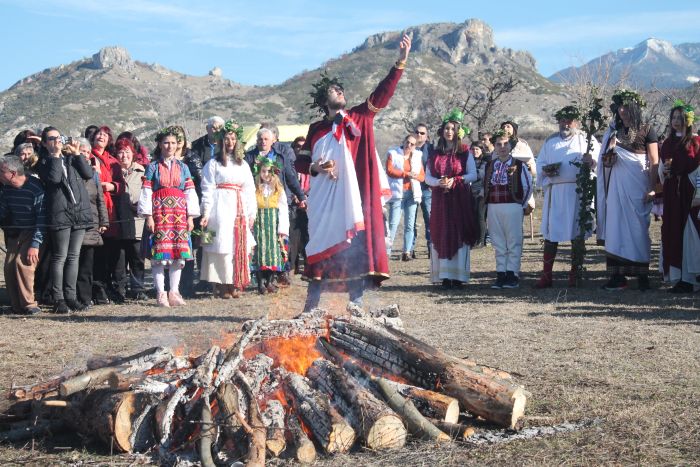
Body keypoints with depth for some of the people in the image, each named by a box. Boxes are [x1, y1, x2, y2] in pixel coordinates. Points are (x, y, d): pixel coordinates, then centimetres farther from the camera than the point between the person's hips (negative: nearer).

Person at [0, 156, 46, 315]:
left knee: (22, 262, -24)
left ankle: (29, 304, -15)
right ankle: (17, 306, 4)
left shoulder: (35, 188, -20)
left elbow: (42, 219, -20)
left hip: (32, 232, -7)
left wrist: (35, 244, -23)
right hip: (14, 234, 7)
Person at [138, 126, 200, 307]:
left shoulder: (182, 167, 13)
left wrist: (190, 217, 3)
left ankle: (174, 292, 8)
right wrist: (148, 216, -8)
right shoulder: (153, 167, 5)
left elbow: (190, 192, 10)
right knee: (159, 253, -6)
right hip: (160, 212, -3)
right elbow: (146, 192, 0)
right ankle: (161, 294, -2)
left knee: (178, 253, 2)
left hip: (179, 213, 3)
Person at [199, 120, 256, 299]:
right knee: (222, 245, -6)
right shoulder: (213, 163, 3)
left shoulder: (243, 164, 17)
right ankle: (221, 285, -3)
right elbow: (207, 190, -4)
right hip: (221, 208, -4)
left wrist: (251, 213, 7)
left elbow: (249, 190, 15)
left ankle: (235, 284, 6)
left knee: (239, 246, 2)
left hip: (239, 209, 5)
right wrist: (206, 214, -12)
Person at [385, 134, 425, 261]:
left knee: (409, 224, 1)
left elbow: (422, 176, 11)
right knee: (393, 223, -10)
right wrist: (406, 174, -14)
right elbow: (389, 171, -8)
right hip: (397, 193, -4)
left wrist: (415, 176, -12)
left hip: (412, 193, 4)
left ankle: (407, 252, 2)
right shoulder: (393, 154, 5)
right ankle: (387, 251, -9)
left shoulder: (417, 156, 15)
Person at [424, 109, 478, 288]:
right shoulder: (435, 153, 11)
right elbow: (427, 177, 10)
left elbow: (473, 174, 0)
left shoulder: (464, 152, 4)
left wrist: (454, 181, -13)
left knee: (459, 234, -5)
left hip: (460, 199, -2)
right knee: (441, 235, -1)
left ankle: (458, 275, -2)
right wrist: (438, 182, -11)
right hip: (440, 199, 2)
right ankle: (445, 275, 0)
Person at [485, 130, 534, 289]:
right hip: (493, 208, 5)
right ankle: (501, 275, 12)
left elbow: (528, 186, 1)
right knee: (498, 244, 7)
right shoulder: (489, 166, 12)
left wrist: (526, 205, 3)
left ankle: (512, 275, 1)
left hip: (513, 207, -4)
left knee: (513, 243, -2)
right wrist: (486, 207, 13)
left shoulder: (519, 165, -1)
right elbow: (485, 187, 17)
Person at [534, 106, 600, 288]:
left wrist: (590, 161, -22)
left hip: (578, 192, -2)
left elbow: (598, 162, 1)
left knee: (577, 234, 0)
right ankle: (546, 275, 2)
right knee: (550, 233, -1)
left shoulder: (587, 139, 11)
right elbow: (540, 164, 17)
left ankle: (575, 274, 8)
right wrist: (546, 171, -5)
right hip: (554, 192, 2)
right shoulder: (550, 141, 18)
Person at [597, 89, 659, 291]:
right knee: (616, 228, -1)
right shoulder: (613, 132, 14)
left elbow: (654, 162, -4)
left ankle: (642, 276, 4)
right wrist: (608, 156, -8)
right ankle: (618, 276, 1)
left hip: (638, 185, -4)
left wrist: (652, 189, -12)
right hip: (617, 185, 4)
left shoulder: (646, 130, 1)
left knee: (639, 228, -2)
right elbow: (606, 163, 15)